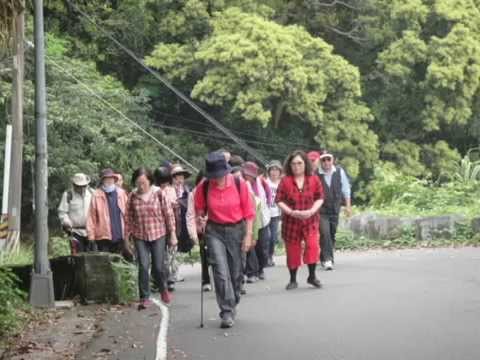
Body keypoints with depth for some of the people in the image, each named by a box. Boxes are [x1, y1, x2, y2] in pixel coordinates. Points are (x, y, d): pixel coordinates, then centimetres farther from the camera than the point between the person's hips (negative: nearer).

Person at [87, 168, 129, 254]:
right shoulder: (97, 195, -3)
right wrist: (91, 234, -8)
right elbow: (91, 216, -4)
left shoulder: (121, 193, 7)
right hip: (103, 237, -3)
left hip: (119, 236, 3)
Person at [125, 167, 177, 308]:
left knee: (158, 267, 2)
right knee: (143, 266, -8)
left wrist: (172, 234, -1)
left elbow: (169, 214, -1)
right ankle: (144, 298, 1)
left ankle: (163, 289, 32)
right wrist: (128, 236, 7)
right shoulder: (132, 197, -1)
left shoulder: (159, 194, -5)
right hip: (140, 237, 1)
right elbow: (128, 218, 6)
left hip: (158, 235, -1)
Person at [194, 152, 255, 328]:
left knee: (236, 272, 9)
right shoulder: (203, 187, -7)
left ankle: (232, 305, 31)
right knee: (221, 271, -12)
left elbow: (249, 212, -4)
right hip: (214, 231, 0)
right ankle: (227, 312, -11)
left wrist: (248, 235, -7)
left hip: (237, 230, 0)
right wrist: (200, 220, -11)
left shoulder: (239, 184, -10)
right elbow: (199, 210, 10)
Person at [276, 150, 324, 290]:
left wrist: (312, 210, -14)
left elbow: (320, 198, 3)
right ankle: (293, 280, 21)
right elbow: (279, 200, -5)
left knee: (312, 245, -17)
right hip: (291, 221, 0)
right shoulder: (285, 181, -3)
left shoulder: (314, 179, 1)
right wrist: (292, 212, -18)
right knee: (292, 250, 6)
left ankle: (312, 276, 0)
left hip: (310, 219, 0)